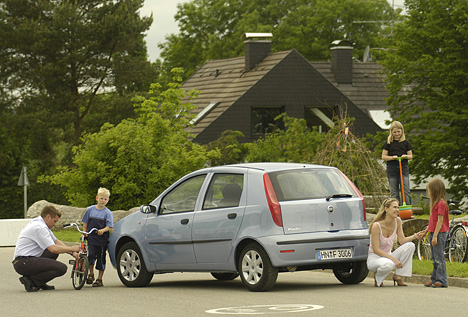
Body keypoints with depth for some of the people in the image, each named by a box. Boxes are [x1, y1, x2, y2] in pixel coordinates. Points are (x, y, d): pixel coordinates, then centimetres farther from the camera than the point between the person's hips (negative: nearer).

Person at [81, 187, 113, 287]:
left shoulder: (107, 213, -1)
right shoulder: (90, 210, 6)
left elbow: (109, 226, -8)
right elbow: (85, 224, 14)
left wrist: (102, 230, -26)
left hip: (102, 239, -1)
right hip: (91, 238, 1)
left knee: (101, 258, 3)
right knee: (91, 255, -15)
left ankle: (99, 279, 13)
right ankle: (91, 274, 6)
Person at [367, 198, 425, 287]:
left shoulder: (397, 221, -4)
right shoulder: (376, 226, -22)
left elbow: (402, 240, -4)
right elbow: (376, 249, -23)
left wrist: (415, 236, -23)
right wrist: (393, 259, -30)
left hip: (388, 255, 7)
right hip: (374, 258, -7)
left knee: (410, 245, -16)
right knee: (389, 264, -41)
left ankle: (397, 276, -11)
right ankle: (377, 277, -5)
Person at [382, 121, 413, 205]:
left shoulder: (406, 142, 9)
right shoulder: (388, 143, 6)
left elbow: (410, 156, 11)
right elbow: (383, 156, 4)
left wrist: (406, 156, -12)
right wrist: (392, 157, -15)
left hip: (403, 167, 0)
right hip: (392, 168, 0)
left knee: (406, 190, -7)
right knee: (394, 192, 2)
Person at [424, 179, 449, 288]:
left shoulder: (441, 203, -15)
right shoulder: (436, 203, 15)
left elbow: (440, 221, -18)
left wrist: (435, 236, -20)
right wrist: (425, 231, 24)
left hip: (440, 233, -10)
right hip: (434, 233, 10)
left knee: (439, 258, -8)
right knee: (435, 258, 14)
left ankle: (442, 280, -5)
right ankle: (434, 279, 21)